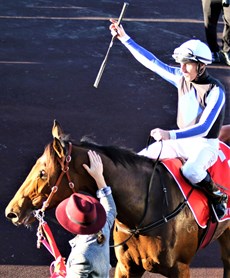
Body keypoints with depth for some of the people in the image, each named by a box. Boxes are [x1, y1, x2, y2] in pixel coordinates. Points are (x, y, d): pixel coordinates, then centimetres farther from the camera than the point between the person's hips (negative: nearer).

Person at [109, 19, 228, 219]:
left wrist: (171, 135, -41)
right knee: (142, 158, -4)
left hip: (206, 144, -7)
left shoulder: (215, 91, -22)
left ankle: (218, 196, -11)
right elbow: (152, 62, 0)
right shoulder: (182, 78, -4)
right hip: (183, 139, 7)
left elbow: (203, 128, -29)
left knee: (190, 171, -36)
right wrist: (125, 38, -4)